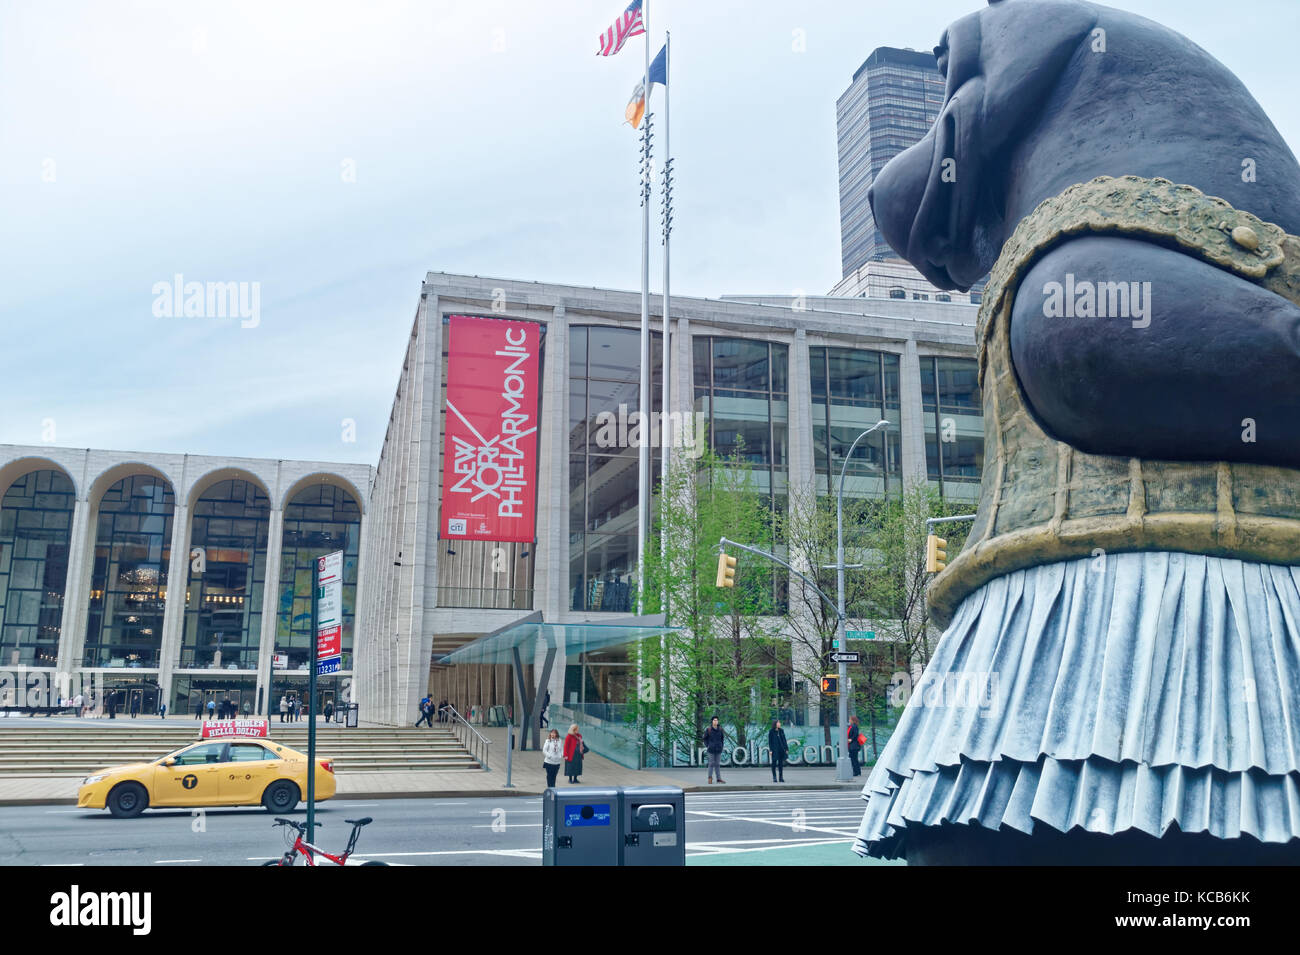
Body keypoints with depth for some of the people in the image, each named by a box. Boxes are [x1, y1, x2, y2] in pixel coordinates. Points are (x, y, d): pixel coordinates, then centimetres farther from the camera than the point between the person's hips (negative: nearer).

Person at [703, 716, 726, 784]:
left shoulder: (720, 729, 2)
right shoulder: (708, 729, -7)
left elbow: (722, 737, 16)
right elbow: (705, 738, 2)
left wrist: (721, 746, 9)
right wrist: (707, 746, -4)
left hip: (718, 750, 3)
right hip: (711, 749, -3)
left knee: (717, 764, 5)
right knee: (711, 763, -2)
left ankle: (719, 778, 7)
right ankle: (710, 777, 12)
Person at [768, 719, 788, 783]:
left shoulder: (781, 731, 9)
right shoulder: (771, 731, -3)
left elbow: (784, 740, 11)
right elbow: (769, 741, -3)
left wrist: (786, 748, 6)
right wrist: (770, 750, -9)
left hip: (781, 749, 4)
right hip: (774, 749, -4)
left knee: (781, 763, 6)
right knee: (774, 762, -3)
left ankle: (781, 777, 11)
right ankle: (774, 777, 4)